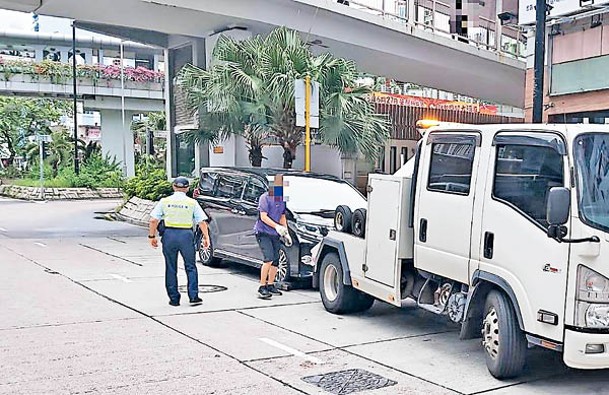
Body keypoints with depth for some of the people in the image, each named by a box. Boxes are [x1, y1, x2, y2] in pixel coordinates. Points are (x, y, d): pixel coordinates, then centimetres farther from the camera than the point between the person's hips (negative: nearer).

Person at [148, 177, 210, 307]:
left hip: (169, 234, 1)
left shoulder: (165, 201, 4)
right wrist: (206, 237, 6)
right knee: (190, 267, 10)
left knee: (171, 268, 10)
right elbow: (202, 222, -2)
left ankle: (174, 299, 13)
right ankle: (193, 297, 5)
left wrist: (152, 236, 9)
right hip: (186, 235, -1)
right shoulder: (192, 202, 2)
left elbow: (153, 220, 1)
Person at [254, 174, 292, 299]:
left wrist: (286, 233, 14)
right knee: (269, 259, -18)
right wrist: (276, 226, -28)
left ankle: (270, 285, 24)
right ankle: (262, 288, -12)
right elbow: (263, 217, -17)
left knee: (275, 261, 9)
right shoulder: (265, 198, -11)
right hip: (263, 232, -7)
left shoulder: (282, 200, 9)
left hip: (275, 234, 7)